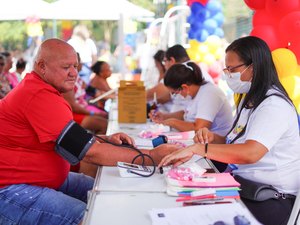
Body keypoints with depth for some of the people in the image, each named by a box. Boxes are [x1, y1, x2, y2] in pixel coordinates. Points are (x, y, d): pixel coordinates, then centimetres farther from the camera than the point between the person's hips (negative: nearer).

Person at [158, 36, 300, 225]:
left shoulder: (274, 105, -18)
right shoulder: (249, 101, 15)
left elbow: (250, 153, -31)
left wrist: (196, 148, -29)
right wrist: (213, 138, -3)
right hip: (246, 186, 9)